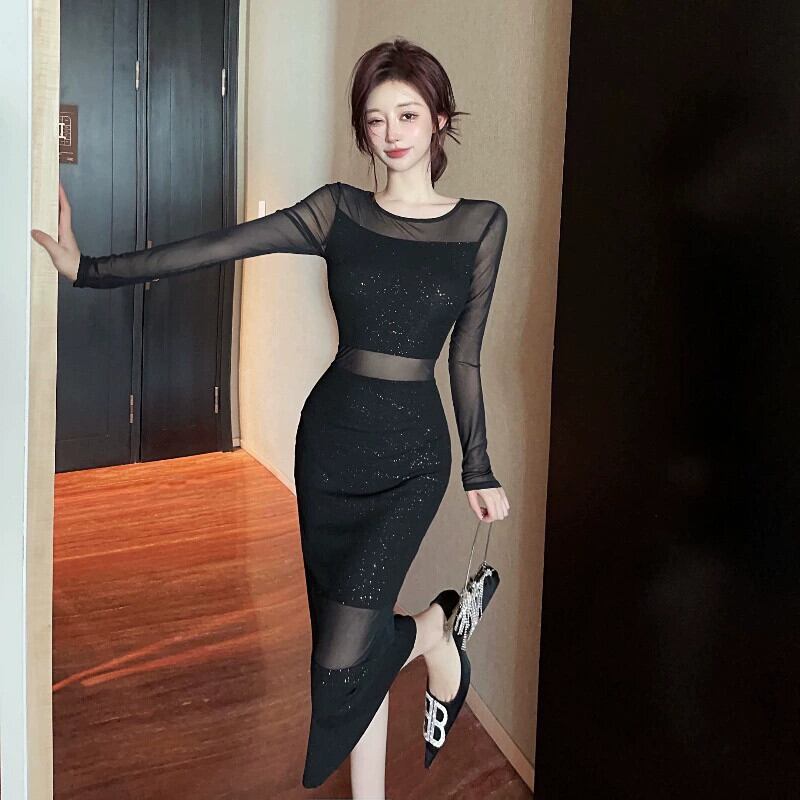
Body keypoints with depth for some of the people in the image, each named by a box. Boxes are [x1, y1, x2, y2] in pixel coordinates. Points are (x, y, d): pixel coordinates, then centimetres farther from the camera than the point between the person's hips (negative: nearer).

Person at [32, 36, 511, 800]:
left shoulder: (481, 223, -1)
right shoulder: (338, 210, 0)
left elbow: (465, 357, 5)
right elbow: (214, 247, -7)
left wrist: (479, 470, 7)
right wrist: (90, 269, -14)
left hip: (411, 455, -2)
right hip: (330, 435, 2)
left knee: (343, 657, -10)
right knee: (352, 644, 10)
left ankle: (433, 631, 22)